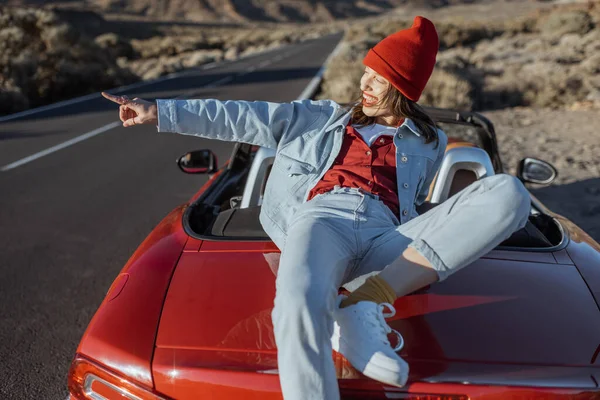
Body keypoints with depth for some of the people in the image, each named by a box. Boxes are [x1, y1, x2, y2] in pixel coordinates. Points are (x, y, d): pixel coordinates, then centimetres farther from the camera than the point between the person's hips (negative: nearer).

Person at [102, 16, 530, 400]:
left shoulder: (429, 144, 27)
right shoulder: (324, 118, 27)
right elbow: (244, 118, 23)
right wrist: (160, 111, 19)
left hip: (384, 238, 1)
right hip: (320, 218, -1)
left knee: (509, 192, -22)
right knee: (301, 303, -40)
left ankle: (368, 301, -30)